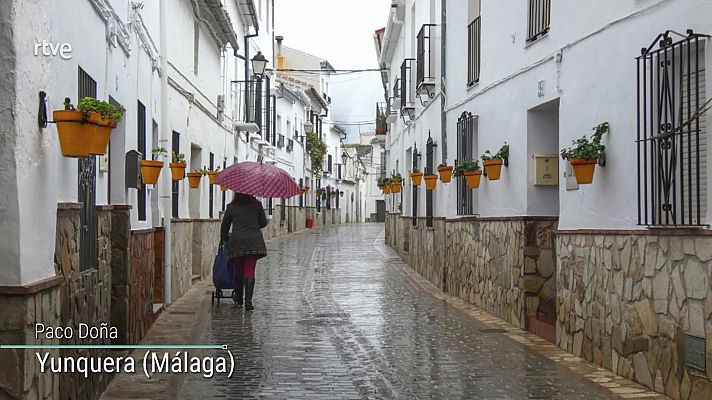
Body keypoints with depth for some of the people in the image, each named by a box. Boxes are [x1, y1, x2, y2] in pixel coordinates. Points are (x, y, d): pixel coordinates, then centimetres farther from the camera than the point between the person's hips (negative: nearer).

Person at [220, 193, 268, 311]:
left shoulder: (231, 207, 4)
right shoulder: (257, 205, 5)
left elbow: (224, 226, 12)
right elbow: (263, 222, 12)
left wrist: (224, 239, 29)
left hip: (237, 242, 0)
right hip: (254, 241, 0)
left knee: (238, 270, 15)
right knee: (250, 270, -2)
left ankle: (238, 298, 27)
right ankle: (248, 301, -13)